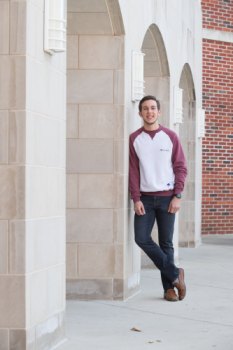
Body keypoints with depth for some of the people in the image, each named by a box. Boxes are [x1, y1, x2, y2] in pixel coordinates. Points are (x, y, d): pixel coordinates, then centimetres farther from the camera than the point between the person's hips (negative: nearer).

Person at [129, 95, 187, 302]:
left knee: (166, 243, 1)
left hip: (167, 197, -1)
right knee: (141, 238, -11)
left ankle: (169, 287, 9)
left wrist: (177, 196, -7)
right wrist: (136, 199, -7)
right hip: (145, 197, 1)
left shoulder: (170, 137, 2)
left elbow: (181, 168, 1)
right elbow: (133, 171, 1)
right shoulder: (134, 139, 3)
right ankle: (174, 274, 1)